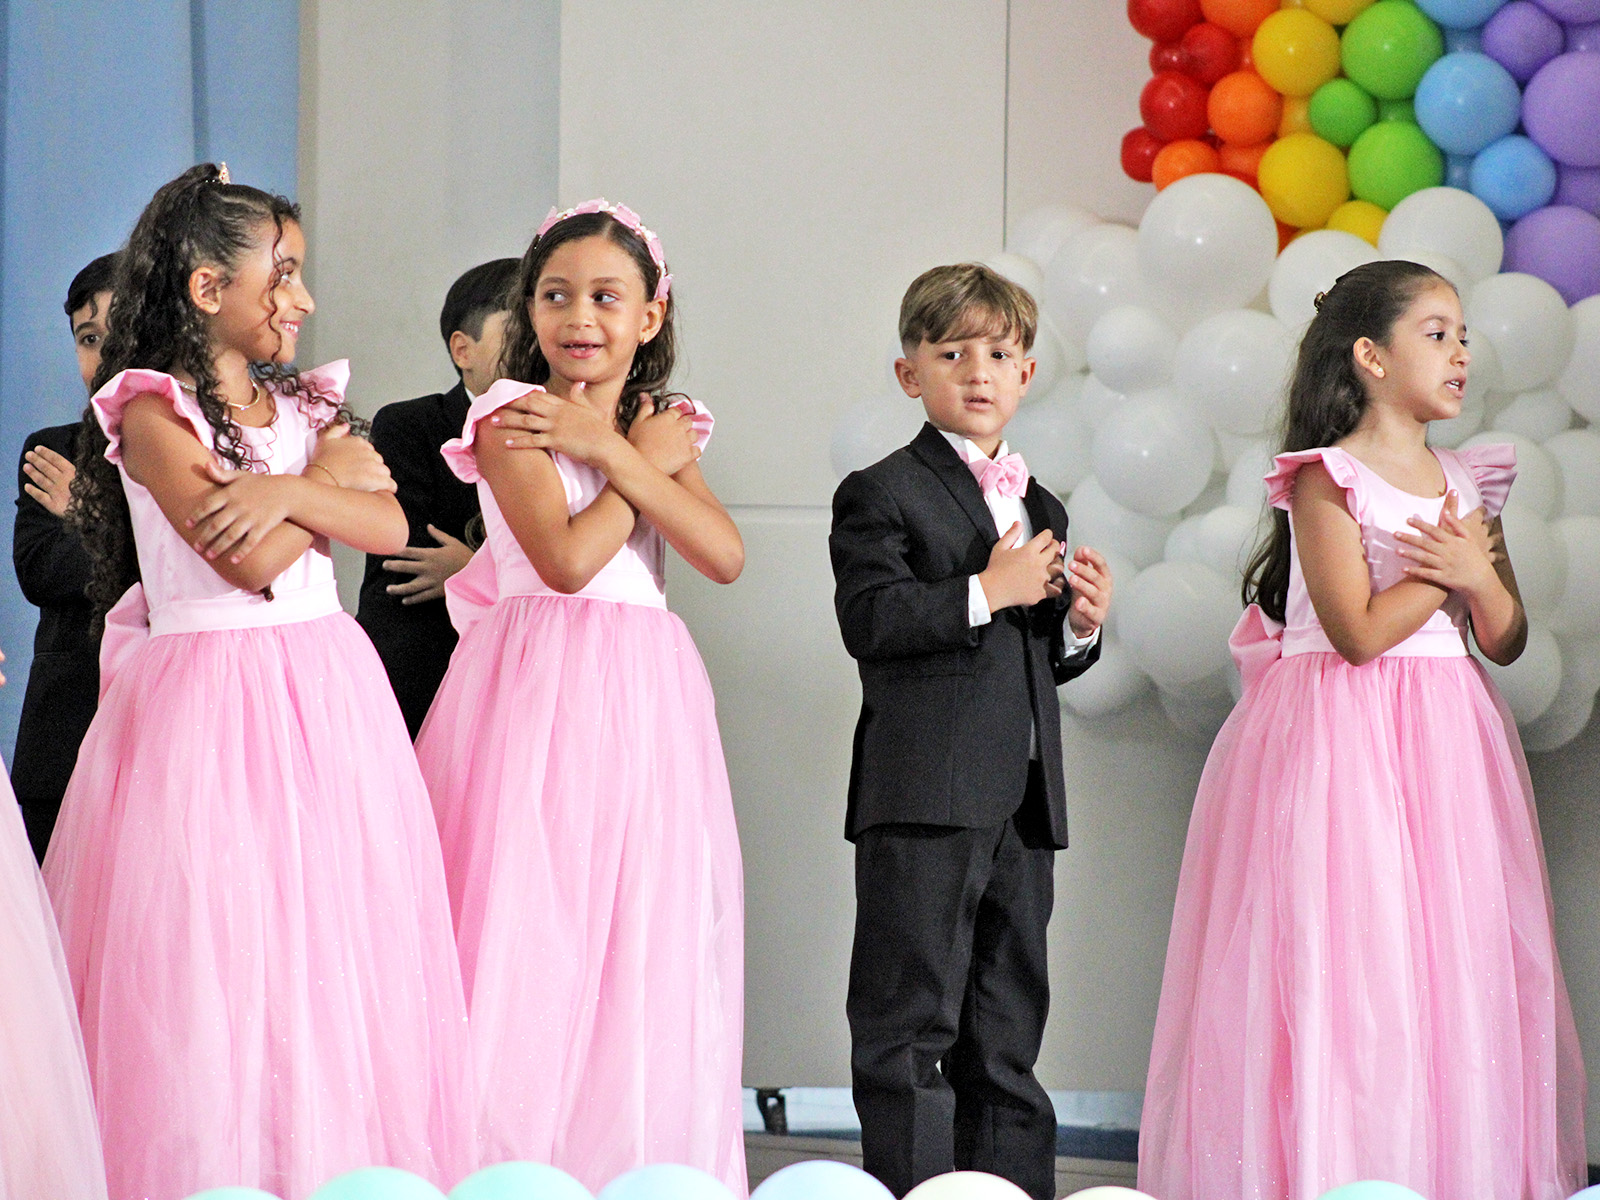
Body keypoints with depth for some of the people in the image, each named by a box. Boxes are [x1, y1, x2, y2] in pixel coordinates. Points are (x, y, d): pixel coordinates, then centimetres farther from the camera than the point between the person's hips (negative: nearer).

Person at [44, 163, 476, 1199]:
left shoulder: (301, 406, 13)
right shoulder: (153, 414, -7)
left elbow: (390, 526, -1)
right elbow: (248, 560, -17)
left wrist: (285, 489, -16)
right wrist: (328, 482, -2)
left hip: (330, 694, 6)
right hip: (208, 704, -6)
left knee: (334, 953, 4)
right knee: (215, 967, -6)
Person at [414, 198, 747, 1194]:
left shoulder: (660, 431, 15)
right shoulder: (511, 423, -2)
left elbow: (726, 556, -3)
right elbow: (566, 561, -16)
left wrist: (608, 451, -9)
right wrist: (649, 465, -5)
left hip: (647, 699, 5)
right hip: (538, 690, -5)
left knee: (646, 947, 4)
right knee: (527, 934, -8)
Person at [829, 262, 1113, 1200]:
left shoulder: (1043, 509, 21)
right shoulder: (881, 495, -2)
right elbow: (869, 621, -16)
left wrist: (1079, 624, 3)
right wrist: (986, 592, -17)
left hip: (1023, 804, 7)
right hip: (924, 798, -7)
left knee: (1008, 1031, 11)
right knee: (912, 1021, -6)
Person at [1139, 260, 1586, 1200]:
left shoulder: (1465, 482, 12)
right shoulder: (1327, 480, -7)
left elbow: (1507, 642, 11)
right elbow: (1360, 632, -16)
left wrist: (1478, 575, -7)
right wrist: (1444, 572, -8)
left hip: (1447, 740, 6)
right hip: (1343, 736, -6)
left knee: (1458, 964, 3)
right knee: (1343, 970, -8)